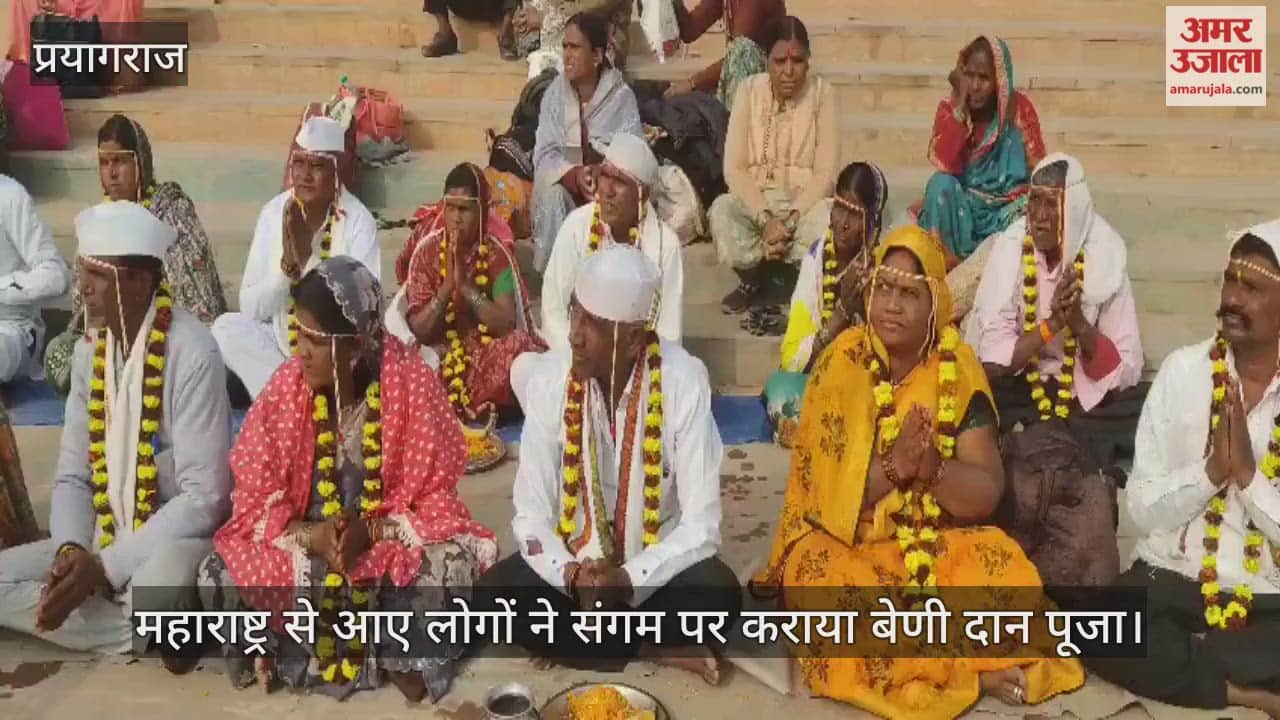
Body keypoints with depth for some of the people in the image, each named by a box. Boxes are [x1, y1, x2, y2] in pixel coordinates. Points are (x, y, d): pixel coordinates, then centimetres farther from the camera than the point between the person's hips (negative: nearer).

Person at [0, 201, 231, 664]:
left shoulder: (191, 354, -18)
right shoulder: (89, 353, 4)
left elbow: (204, 497, -20)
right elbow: (72, 476, 7)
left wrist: (106, 566, -22)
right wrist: (71, 550, -13)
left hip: (174, 541, -8)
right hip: (101, 542, 8)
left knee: (157, 586, -39)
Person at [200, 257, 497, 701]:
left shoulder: (411, 383, -17)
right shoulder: (287, 386, -12)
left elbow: (436, 498, -10)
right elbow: (256, 504, -7)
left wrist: (371, 532, -26)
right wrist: (311, 537, -25)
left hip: (392, 545, -2)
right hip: (302, 545, 2)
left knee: (454, 565, -31)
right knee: (219, 579, -22)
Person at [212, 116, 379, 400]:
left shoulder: (358, 222, -13)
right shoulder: (274, 213, -3)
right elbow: (251, 308, -5)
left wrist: (308, 258, -26)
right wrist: (287, 264, -22)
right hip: (281, 346, 4)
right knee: (227, 327, -20)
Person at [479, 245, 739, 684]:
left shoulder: (684, 382, -21)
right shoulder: (547, 380, -15)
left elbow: (702, 523, -19)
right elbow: (531, 514, -11)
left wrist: (628, 580, -31)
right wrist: (573, 575, -29)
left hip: (653, 567, -2)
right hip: (573, 562, 2)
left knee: (718, 593, -31)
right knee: (493, 595, -24)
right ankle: (655, 649, -12)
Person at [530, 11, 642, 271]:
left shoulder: (621, 97, -11)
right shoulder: (555, 93, -5)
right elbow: (544, 155, -11)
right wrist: (575, 175, -31)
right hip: (566, 183, 1)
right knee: (551, 191, -30)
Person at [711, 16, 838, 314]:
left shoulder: (822, 92, -7)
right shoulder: (750, 89, -4)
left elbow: (824, 173, -10)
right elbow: (734, 168, -9)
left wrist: (791, 221, -23)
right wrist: (765, 220, -22)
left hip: (804, 202, -1)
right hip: (754, 200, 2)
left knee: (827, 218, -34)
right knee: (721, 210, -30)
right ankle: (754, 279, -1)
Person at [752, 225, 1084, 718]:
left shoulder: (956, 370, -6)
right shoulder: (841, 364, -11)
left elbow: (986, 496, -10)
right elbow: (826, 495, -14)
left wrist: (932, 467, -30)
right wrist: (892, 467, -30)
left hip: (934, 545, 1)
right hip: (845, 543, 0)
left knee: (1005, 572, -26)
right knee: (821, 581, -31)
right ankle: (972, 670, -19)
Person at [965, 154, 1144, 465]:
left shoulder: (1104, 256, -13)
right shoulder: (1010, 249, -14)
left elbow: (1128, 370, -14)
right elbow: (992, 361, -17)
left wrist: (1079, 324, -30)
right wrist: (1051, 325, -30)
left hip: (1086, 393, 1)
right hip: (1015, 387, -1)